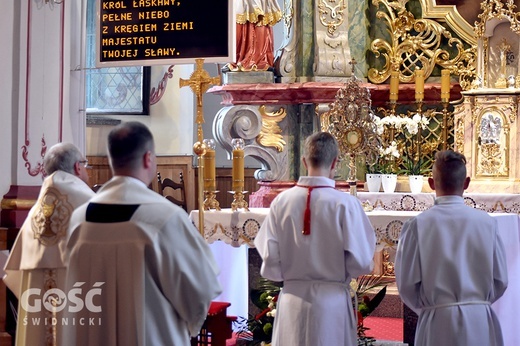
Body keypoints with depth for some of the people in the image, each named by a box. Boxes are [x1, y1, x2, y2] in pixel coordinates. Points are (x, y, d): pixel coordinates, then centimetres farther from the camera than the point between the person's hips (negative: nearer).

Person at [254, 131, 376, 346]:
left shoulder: (281, 201, -7)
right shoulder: (345, 204, -13)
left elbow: (270, 265, -4)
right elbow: (360, 262, -12)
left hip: (292, 301, 2)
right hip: (332, 301, -2)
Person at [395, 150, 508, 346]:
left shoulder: (418, 225, -9)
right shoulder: (486, 222, -5)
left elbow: (407, 284, -6)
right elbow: (500, 280, 1)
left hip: (438, 323, -1)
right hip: (480, 321, 1)